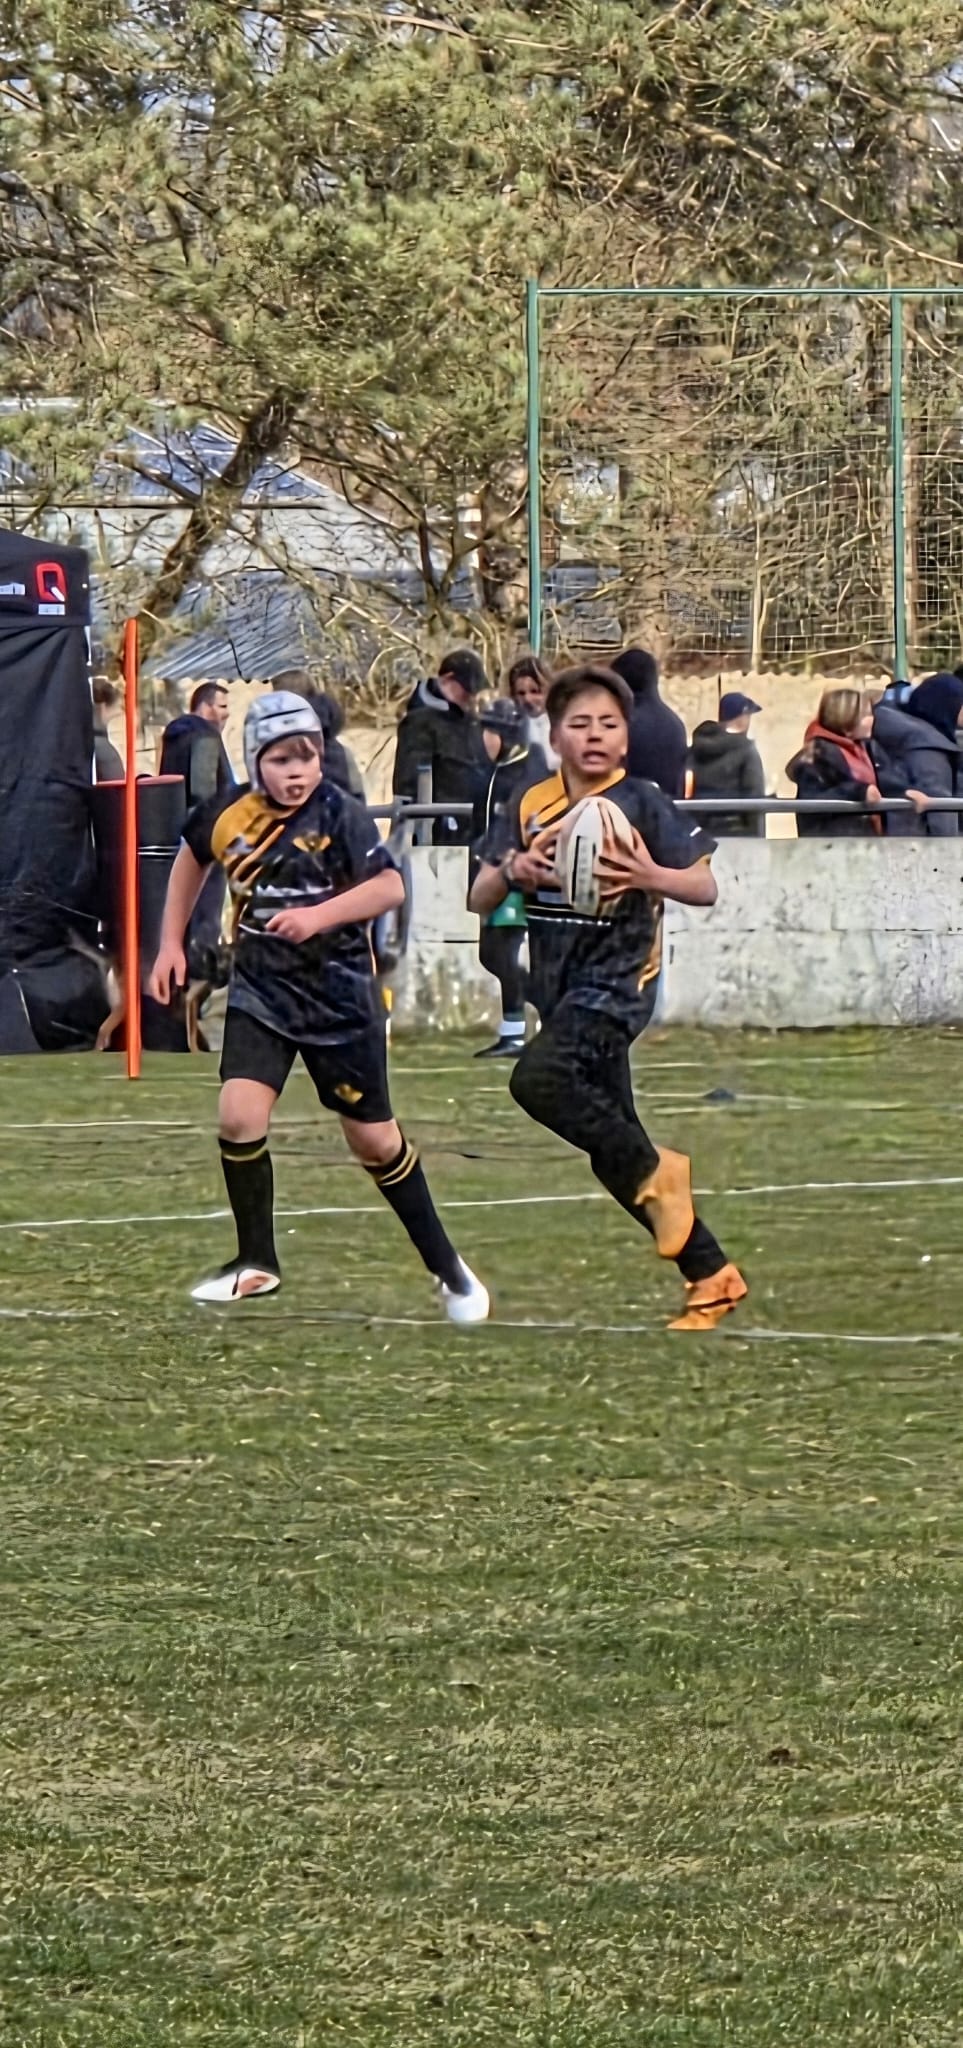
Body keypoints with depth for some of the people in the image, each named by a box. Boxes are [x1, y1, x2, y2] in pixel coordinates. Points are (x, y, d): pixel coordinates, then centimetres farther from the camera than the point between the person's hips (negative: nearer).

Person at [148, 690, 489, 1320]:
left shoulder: (339, 815, -14)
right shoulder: (228, 816, -3)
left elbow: (390, 887, -21)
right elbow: (192, 860, 19)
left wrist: (319, 915, -33)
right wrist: (172, 942, 16)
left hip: (339, 995, -3)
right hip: (261, 990, 3)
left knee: (373, 1138, 5)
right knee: (240, 1117, -16)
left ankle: (446, 1267, 23)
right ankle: (257, 1263, 2)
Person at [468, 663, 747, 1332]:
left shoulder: (643, 805, -6)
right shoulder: (532, 806, 7)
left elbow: (706, 887, -5)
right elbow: (480, 900, 7)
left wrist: (652, 877, -24)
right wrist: (511, 871, -15)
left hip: (617, 979, -6)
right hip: (559, 982, 6)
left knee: (539, 1079, -30)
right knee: (614, 1155, 8)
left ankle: (655, 1173, -12)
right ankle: (711, 1274, 16)